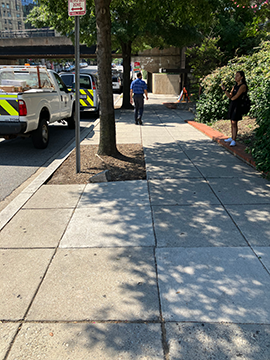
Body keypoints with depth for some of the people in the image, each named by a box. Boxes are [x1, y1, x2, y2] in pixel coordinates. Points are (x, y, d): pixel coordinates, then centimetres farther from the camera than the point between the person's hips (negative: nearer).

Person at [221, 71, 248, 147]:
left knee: (234, 123, -9)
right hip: (232, 105, 8)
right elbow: (229, 96, 6)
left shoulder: (243, 86, -9)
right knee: (232, 123, 13)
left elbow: (236, 96, -15)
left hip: (237, 105, -8)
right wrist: (224, 89, -6)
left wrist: (232, 98, 6)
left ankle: (233, 141, -8)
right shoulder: (235, 86, 15)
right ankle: (232, 138, 22)